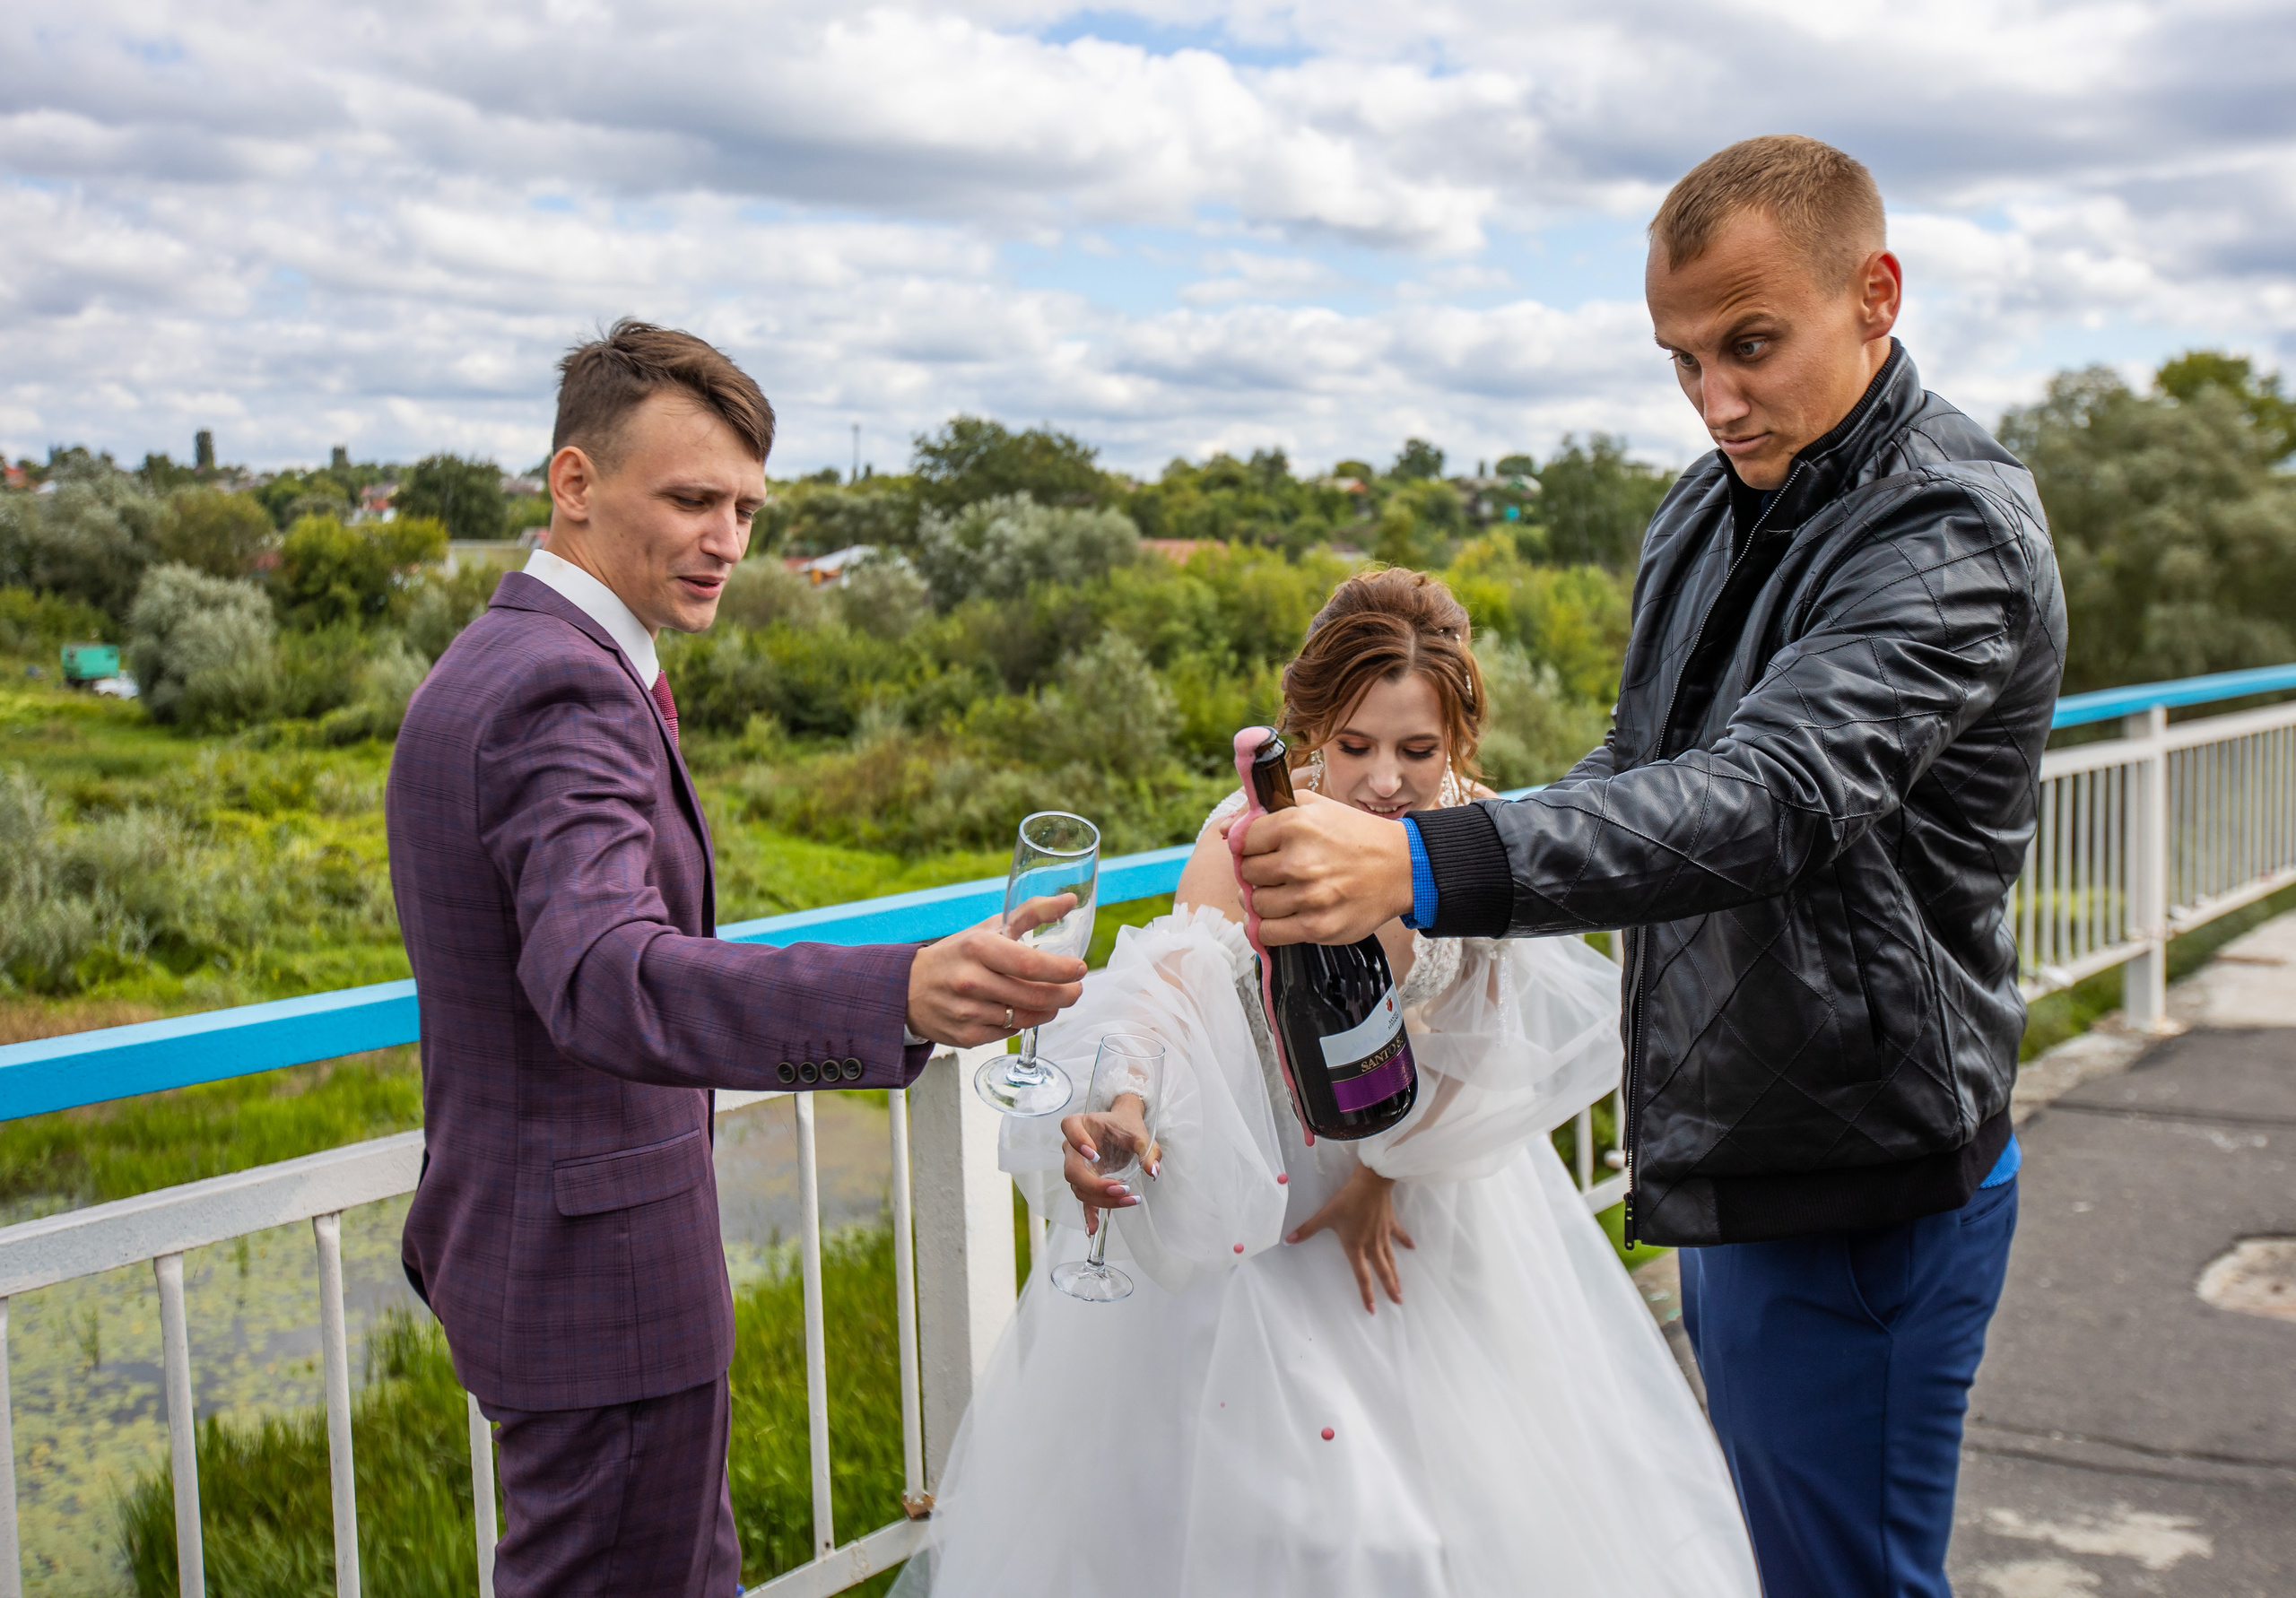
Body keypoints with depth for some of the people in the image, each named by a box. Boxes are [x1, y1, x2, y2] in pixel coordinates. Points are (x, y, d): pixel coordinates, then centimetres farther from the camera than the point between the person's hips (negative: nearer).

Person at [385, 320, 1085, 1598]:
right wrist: (903, 997, -55)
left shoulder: (483, 667, 10)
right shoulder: (562, 691, -24)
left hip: (523, 1236, 10)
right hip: (601, 1260, -10)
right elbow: (605, 980, -41)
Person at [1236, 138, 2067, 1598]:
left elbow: (1769, 797, -36)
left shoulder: (1954, 531, -20)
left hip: (1857, 1193, -8)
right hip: (1725, 1155, 9)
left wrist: (1426, 870, -49)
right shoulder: (1711, 511, 8)